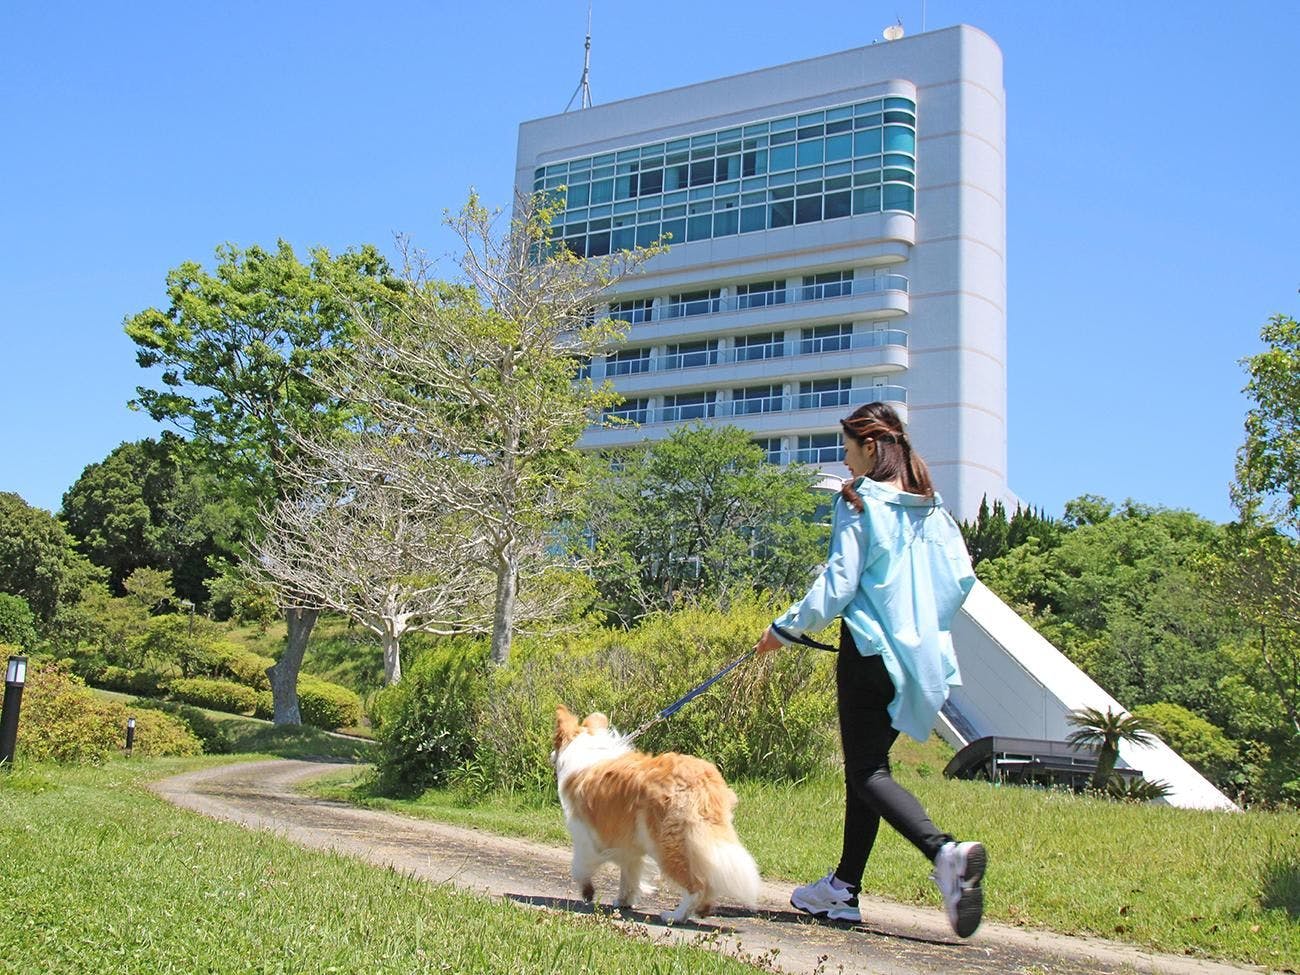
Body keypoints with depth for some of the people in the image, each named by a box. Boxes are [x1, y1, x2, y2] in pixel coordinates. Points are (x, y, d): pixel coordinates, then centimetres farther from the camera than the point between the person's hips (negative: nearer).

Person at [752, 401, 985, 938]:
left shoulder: (860, 503, -9)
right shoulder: (932, 506, 11)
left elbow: (837, 585, -13)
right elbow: (961, 577, 10)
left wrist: (784, 629, -3)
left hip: (871, 648, -7)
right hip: (922, 655, 8)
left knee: (867, 771, -6)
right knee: (866, 764, 14)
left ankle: (945, 852, -29)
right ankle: (844, 887, 19)